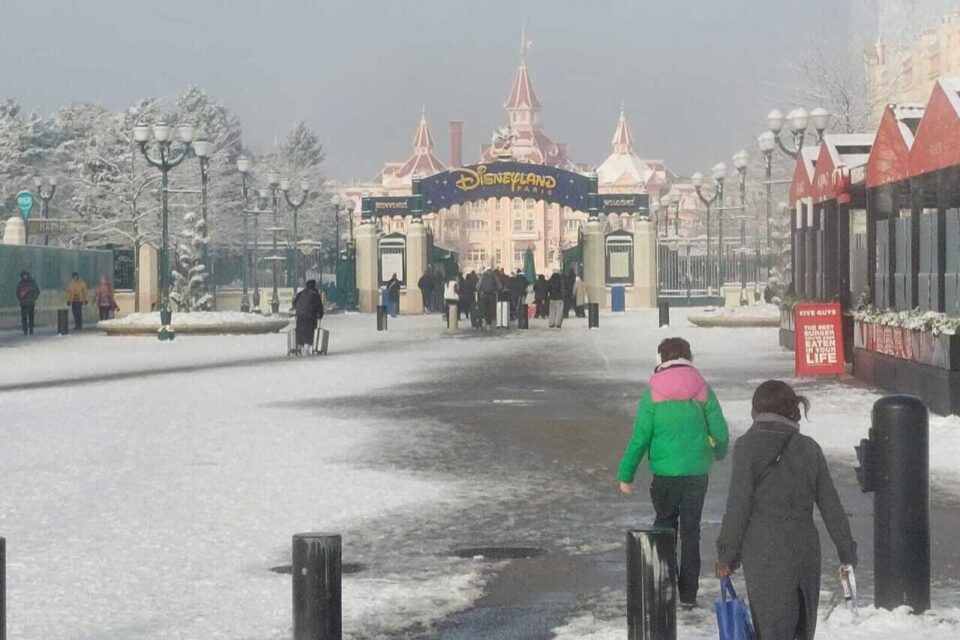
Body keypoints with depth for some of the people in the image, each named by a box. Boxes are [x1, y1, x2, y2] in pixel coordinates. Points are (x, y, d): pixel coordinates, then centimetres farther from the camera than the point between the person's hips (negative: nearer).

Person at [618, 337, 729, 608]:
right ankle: (688, 593, 11)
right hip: (697, 472, 1)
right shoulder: (702, 389, -2)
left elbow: (640, 436, -6)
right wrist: (719, 452, 25)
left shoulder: (653, 392, -6)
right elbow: (720, 431, 3)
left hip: (665, 472, -1)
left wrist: (626, 474, 0)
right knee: (691, 531, 10)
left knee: (664, 526, 14)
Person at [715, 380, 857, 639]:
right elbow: (831, 505, 8)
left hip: (763, 552, -4)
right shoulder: (809, 448, 7)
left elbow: (738, 505, -9)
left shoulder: (748, 445, -5)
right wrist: (847, 553, 14)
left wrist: (726, 554, -2)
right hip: (805, 549, 4)